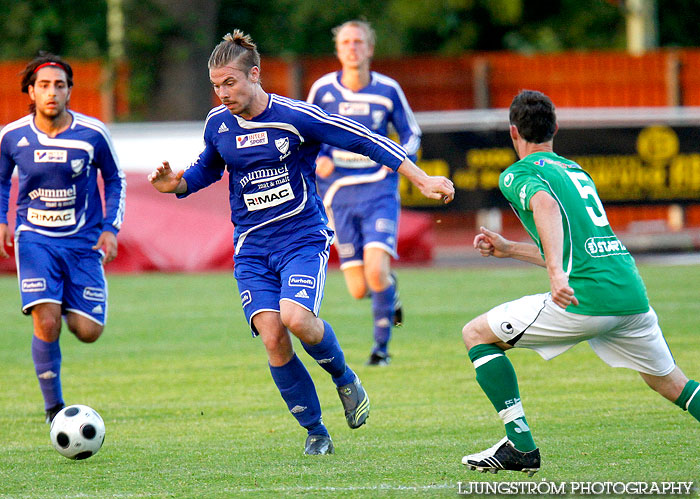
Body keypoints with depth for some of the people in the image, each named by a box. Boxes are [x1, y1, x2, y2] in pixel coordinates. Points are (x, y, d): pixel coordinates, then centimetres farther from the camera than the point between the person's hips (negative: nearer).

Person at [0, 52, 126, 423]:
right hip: (35, 239, -1)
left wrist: (111, 228, -3)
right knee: (47, 323, -19)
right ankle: (53, 408, -2)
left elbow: (115, 180, 8)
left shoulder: (92, 134, -8)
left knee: (88, 331, -7)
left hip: (83, 240, 1)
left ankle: (70, 310, 31)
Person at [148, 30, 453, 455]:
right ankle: (315, 431, 6)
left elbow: (365, 141, -8)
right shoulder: (218, 124, 3)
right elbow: (207, 170, 24)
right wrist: (176, 184, 2)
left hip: (303, 238, -4)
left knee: (295, 317, -28)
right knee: (272, 338, -12)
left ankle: (345, 378, 4)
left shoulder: (296, 117, -12)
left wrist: (423, 180, -9)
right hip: (252, 247, 4)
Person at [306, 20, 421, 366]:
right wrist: (317, 159, -7)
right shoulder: (323, 90, 0)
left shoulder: (388, 90, -2)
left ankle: (381, 346, -1)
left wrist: (402, 156, -12)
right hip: (340, 196, 1)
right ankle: (389, 287, 36)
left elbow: (411, 133, 10)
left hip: (379, 189, -1)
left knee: (376, 269, -21)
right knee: (358, 290, -2)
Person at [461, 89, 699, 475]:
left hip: (585, 299, -7)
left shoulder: (517, 175, 5)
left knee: (476, 335, 8)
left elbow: (545, 204, -19)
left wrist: (556, 271, -32)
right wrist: (509, 249, 42)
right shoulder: (577, 171, 28)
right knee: (668, 382, 26)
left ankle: (521, 445, 1)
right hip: (633, 294, 7)